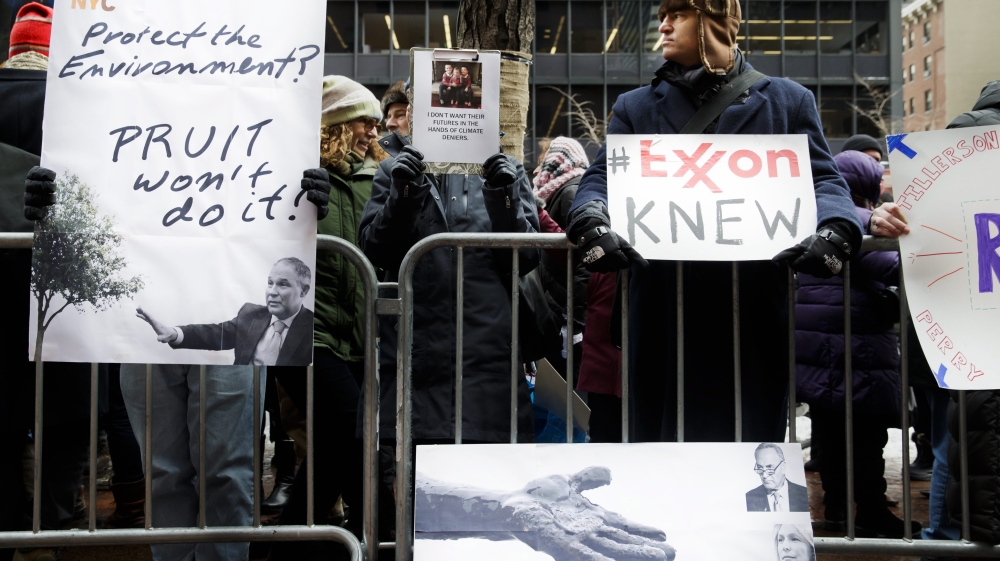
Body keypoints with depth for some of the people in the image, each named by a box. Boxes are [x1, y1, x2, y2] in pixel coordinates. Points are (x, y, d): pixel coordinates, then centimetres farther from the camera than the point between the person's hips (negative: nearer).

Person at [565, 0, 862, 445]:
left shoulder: (788, 101, 13)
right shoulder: (636, 107, 17)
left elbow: (823, 180, 4)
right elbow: (601, 178, 5)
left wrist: (835, 231, -19)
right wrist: (592, 224, -19)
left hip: (754, 312, -1)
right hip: (663, 312, 1)